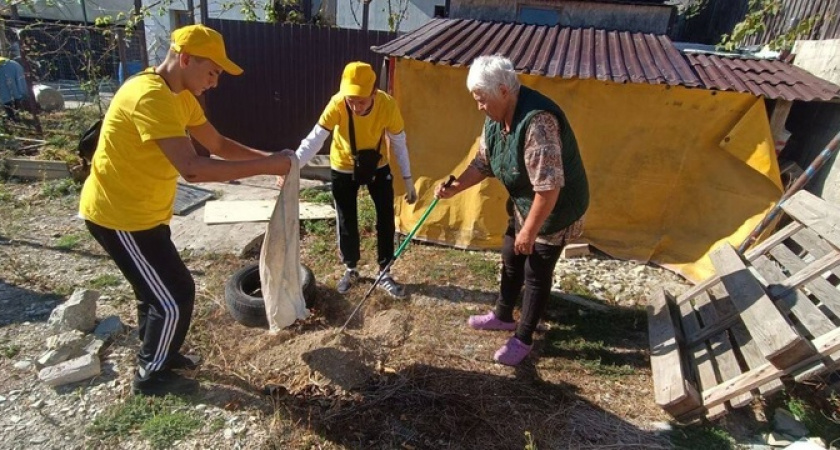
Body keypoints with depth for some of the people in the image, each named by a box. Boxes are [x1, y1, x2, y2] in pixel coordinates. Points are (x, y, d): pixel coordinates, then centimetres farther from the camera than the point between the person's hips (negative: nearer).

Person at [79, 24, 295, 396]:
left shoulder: (179, 95, 4)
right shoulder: (150, 96, -29)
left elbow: (218, 144, 8)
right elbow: (193, 168, -39)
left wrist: (270, 157, -5)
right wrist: (265, 166, -34)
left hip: (142, 212, 10)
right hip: (119, 216, -10)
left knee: (156, 288, 23)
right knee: (175, 296, -1)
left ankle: (156, 354, 45)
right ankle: (150, 376, 22)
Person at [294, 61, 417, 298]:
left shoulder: (387, 105, -27)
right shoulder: (338, 104, -30)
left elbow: (399, 143, -14)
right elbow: (314, 139, -35)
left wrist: (408, 179, -11)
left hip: (377, 166, 1)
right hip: (344, 170, -1)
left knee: (386, 220, 3)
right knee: (347, 223, 6)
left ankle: (384, 275, 20)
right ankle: (350, 270, 30)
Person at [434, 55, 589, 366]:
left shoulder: (537, 121, -35)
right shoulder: (495, 119, -5)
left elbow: (549, 186, -34)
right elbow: (482, 162, 7)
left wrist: (529, 231, -26)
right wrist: (454, 188, -5)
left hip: (555, 209, -9)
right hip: (523, 203, 9)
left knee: (536, 274, 5)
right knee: (510, 259, 20)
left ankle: (523, 338, 25)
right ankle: (503, 316, 42)